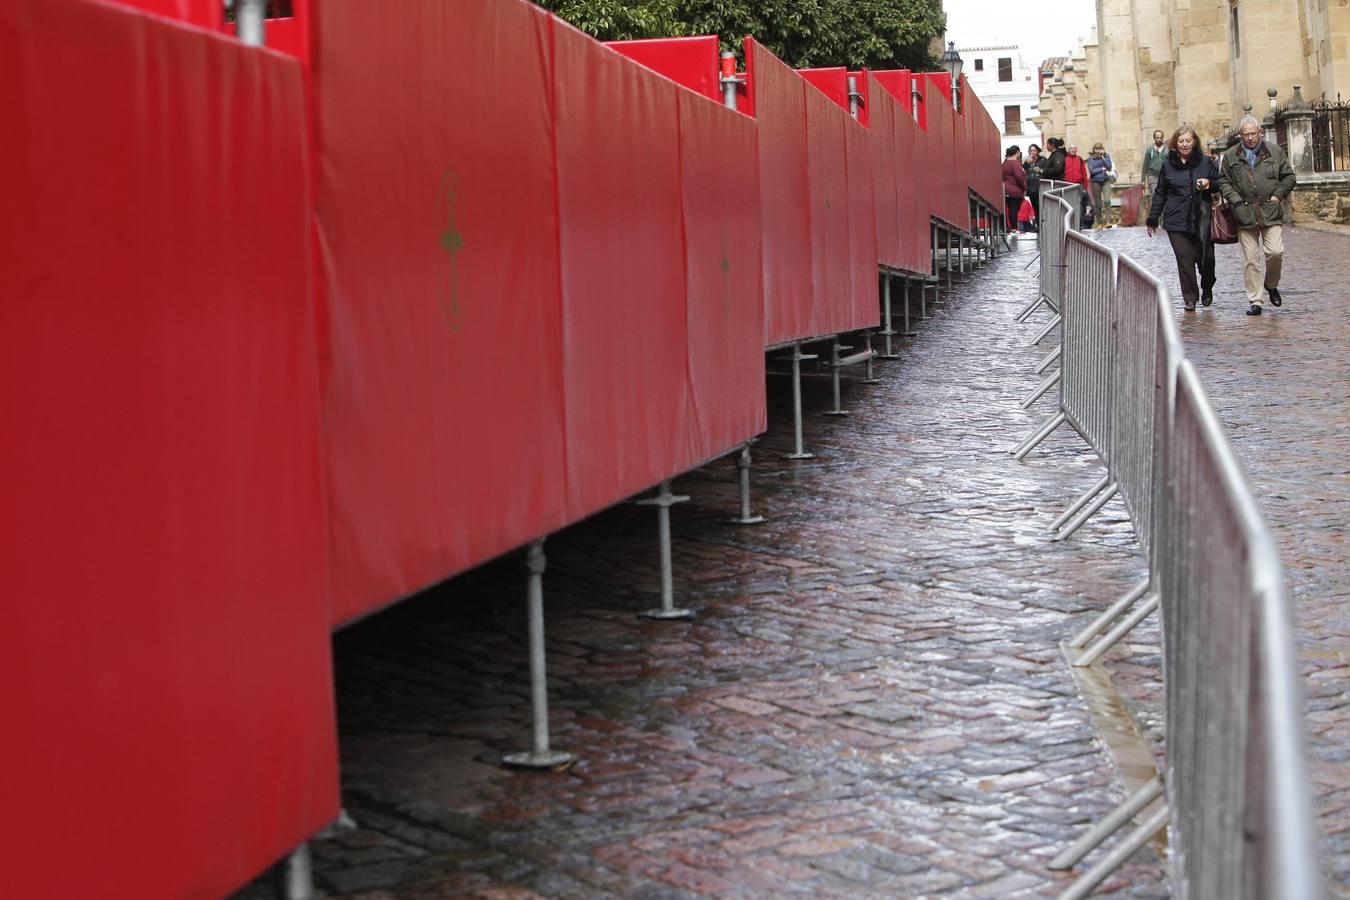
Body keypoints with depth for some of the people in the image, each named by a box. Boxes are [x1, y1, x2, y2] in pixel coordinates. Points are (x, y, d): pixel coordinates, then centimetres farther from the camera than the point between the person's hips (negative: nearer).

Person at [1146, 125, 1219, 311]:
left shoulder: (1205, 162, 6)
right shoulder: (1168, 165, 8)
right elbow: (1160, 193, 14)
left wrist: (1209, 184, -10)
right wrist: (1153, 219, 14)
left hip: (1202, 219, 0)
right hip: (1176, 220, 0)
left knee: (1206, 257, 1)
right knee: (1185, 259, -5)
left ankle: (1207, 289, 29)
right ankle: (1189, 299, 3)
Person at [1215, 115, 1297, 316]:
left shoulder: (1275, 152, 7)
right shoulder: (1230, 156, 7)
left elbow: (1289, 177, 12)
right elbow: (1223, 182, 8)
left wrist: (1278, 195, 0)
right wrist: (1236, 201, -5)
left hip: (1270, 212, 0)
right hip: (1245, 214, 0)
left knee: (1275, 251, -12)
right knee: (1250, 260, 0)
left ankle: (1271, 284, 17)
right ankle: (1255, 301, 5)